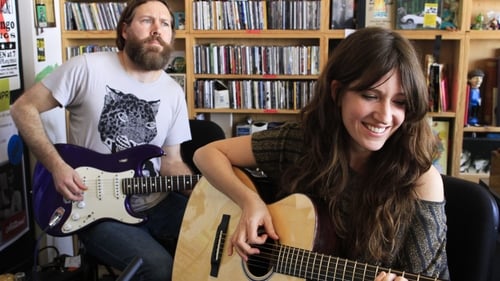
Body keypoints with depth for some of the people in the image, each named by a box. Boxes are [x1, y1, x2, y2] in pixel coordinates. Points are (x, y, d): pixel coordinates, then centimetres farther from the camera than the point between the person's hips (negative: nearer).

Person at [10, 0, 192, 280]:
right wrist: (57, 166, -16)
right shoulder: (87, 68, -10)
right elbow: (24, 108, -5)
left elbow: (171, 161, 7)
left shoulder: (174, 93, 4)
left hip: (156, 203, 5)